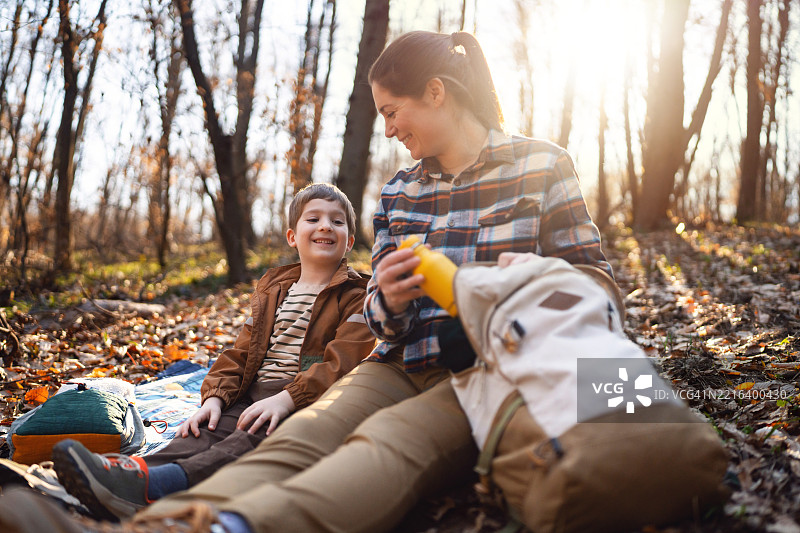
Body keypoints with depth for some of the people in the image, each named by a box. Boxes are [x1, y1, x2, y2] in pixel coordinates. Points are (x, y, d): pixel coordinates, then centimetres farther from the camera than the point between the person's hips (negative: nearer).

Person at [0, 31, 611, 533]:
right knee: (300, 435, -28)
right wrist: (386, 299, -7)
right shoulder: (398, 192, 18)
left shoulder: (542, 165, 6)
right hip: (403, 366, 4)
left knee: (389, 438, -37)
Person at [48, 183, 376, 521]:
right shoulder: (271, 289, 23)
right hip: (253, 393, 6)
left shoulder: (357, 297, 3)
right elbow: (241, 352, 17)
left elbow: (340, 362, -12)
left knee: (257, 435, -34)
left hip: (307, 400, -5)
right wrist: (215, 397, -2)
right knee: (208, 429, -24)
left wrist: (287, 398, -27)